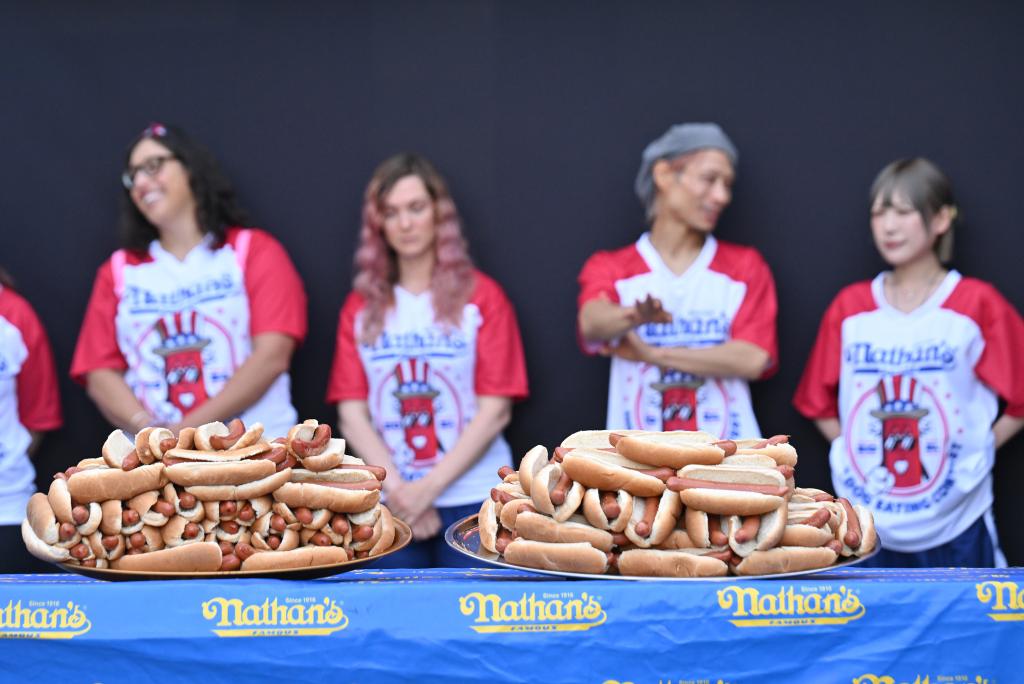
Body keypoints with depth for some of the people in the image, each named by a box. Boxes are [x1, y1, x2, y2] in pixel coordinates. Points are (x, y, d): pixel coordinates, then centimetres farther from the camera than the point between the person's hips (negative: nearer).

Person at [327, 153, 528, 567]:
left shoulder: (482, 296, 1)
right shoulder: (361, 307, 8)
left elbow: (496, 409, -5)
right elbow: (351, 413, 3)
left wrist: (428, 487, -12)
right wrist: (399, 489, -10)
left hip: (473, 499, -2)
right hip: (391, 504, 2)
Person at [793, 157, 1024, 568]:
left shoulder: (978, 305, -5)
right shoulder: (849, 308, 3)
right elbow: (818, 402, 11)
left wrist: (977, 451, -5)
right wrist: (855, 451, 1)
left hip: (954, 526, -2)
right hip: (866, 522, 3)